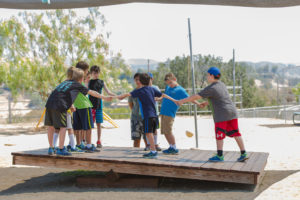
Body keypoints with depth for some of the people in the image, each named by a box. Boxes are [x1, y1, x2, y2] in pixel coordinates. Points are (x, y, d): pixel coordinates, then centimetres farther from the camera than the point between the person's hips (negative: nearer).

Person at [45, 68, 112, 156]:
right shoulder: (77, 85, 11)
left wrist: (70, 105, 51)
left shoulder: (66, 82, 27)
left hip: (49, 103, 7)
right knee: (63, 127, 2)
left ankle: (51, 148, 20)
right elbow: (92, 93, 17)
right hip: (59, 105, -6)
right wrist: (104, 97, 25)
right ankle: (61, 149, 2)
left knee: (51, 126, 13)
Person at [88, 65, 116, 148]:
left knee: (99, 124, 6)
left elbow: (108, 92, 11)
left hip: (99, 105, 3)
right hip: (91, 105, -2)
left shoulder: (102, 82, 10)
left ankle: (99, 141, 14)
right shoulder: (89, 82, 3)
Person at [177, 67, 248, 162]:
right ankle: (243, 153, 10)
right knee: (235, 133, 10)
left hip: (221, 115, -8)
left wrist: (182, 101, -2)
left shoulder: (211, 88, -12)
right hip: (232, 111, 8)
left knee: (219, 134, 3)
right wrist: (206, 103, 22)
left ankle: (219, 156, 10)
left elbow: (195, 97, -11)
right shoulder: (222, 85, 14)